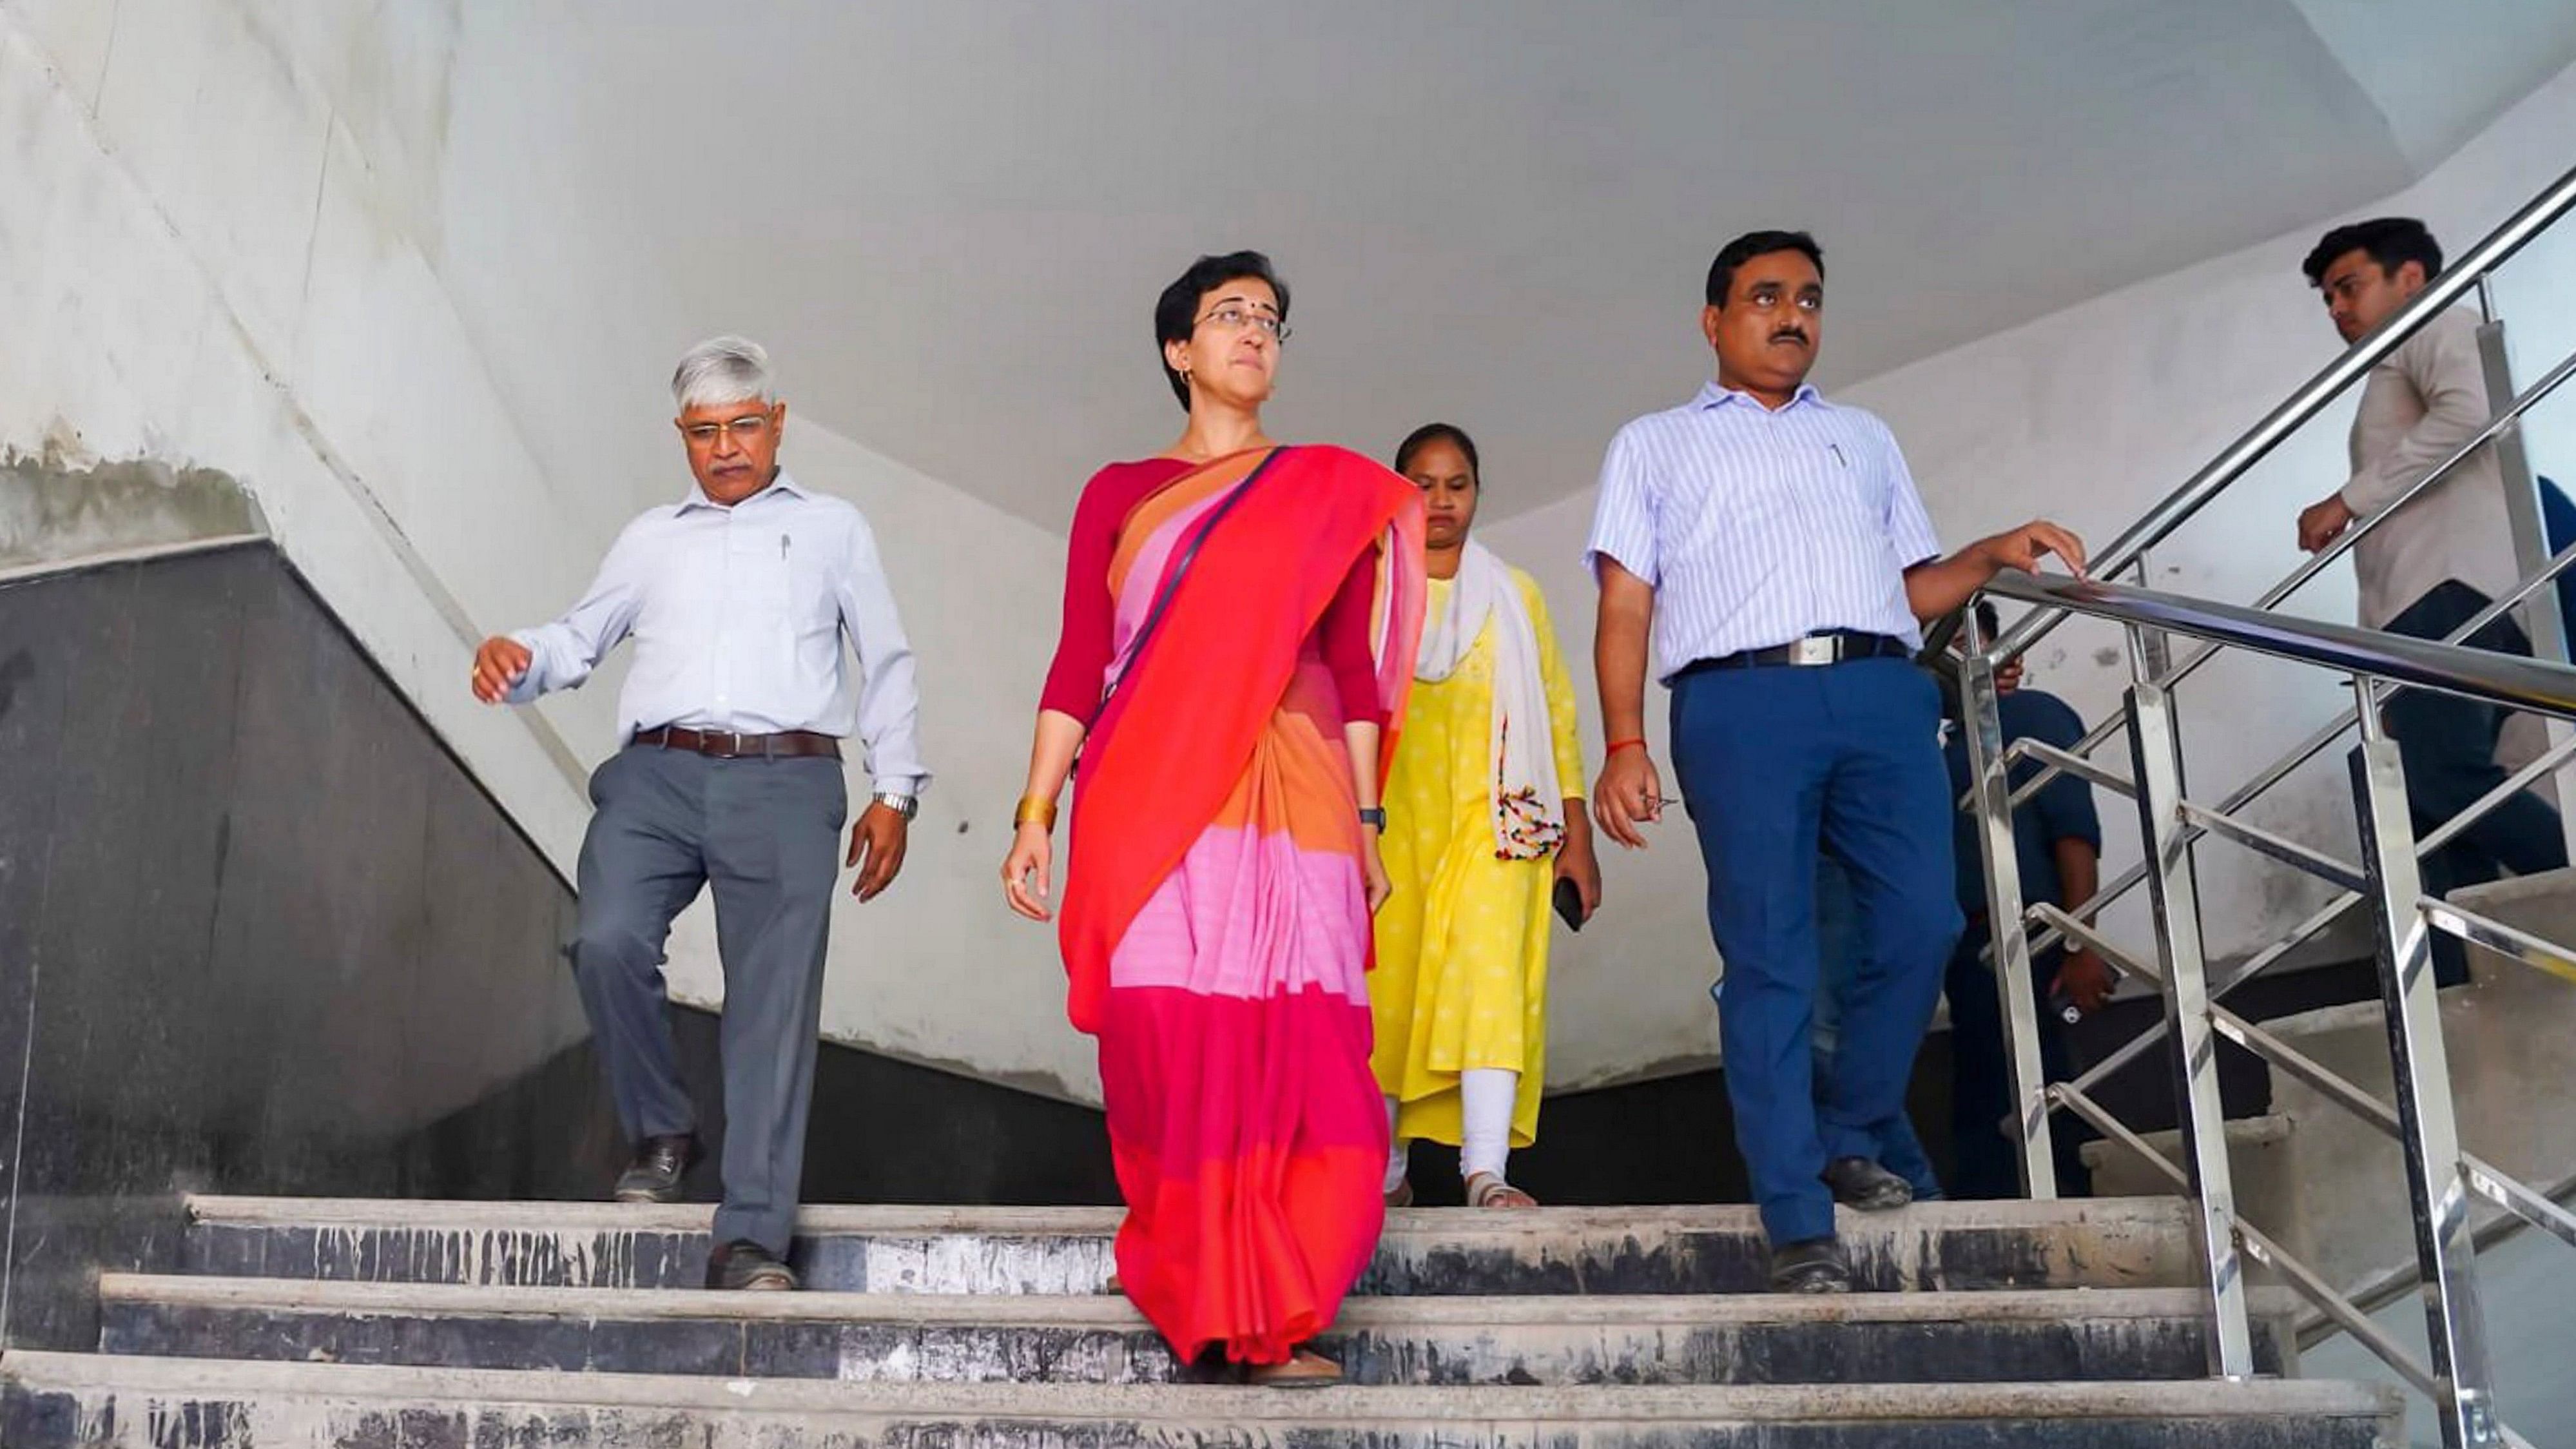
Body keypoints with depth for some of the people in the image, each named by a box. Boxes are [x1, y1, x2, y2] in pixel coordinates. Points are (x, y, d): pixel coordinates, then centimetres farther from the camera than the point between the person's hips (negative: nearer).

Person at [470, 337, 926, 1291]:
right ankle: (660, 1135, 2)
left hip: (785, 783, -1)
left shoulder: (833, 529, 21)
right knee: (608, 943, -23)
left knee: (775, 999, -11)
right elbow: (580, 638, 22)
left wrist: (895, 792, 8)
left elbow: (886, 666, 18)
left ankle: (751, 1239, -10)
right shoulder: (651, 540, 26)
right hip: (657, 776, 2)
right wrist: (516, 660, -2)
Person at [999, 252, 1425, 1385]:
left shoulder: (1329, 494, 15)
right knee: (1173, 1050, -5)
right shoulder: (1120, 494, 14)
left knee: (1299, 1060, -7)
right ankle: (1205, 1311, 9)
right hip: (1149, 804, 0)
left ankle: (1272, 1319, 4)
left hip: (1292, 807, 1)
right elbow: (1079, 662, 8)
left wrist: (1366, 821, 4)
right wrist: (1036, 813, -1)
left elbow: (1355, 668, 11)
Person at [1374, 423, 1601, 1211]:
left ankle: (1487, 1172, -22)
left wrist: (1577, 835, 5)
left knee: (1491, 975, -16)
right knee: (1387, 984, 1)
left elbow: (1557, 711, 11)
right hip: (1390, 820, 0)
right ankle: (1385, 1171, 17)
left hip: (1491, 820, 0)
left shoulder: (1514, 594, 13)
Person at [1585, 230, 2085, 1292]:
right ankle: (1797, 1218, -2)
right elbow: (1625, 608, 9)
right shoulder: (1655, 444, 20)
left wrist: (1995, 556, 6)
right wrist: (1623, 746, -4)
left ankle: (1848, 1138, 15)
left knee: (1920, 924, -8)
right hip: (1742, 699, -3)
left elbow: (1912, 587, 26)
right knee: (1769, 958, -6)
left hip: (1882, 694, 3)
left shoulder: (1863, 437, 30)